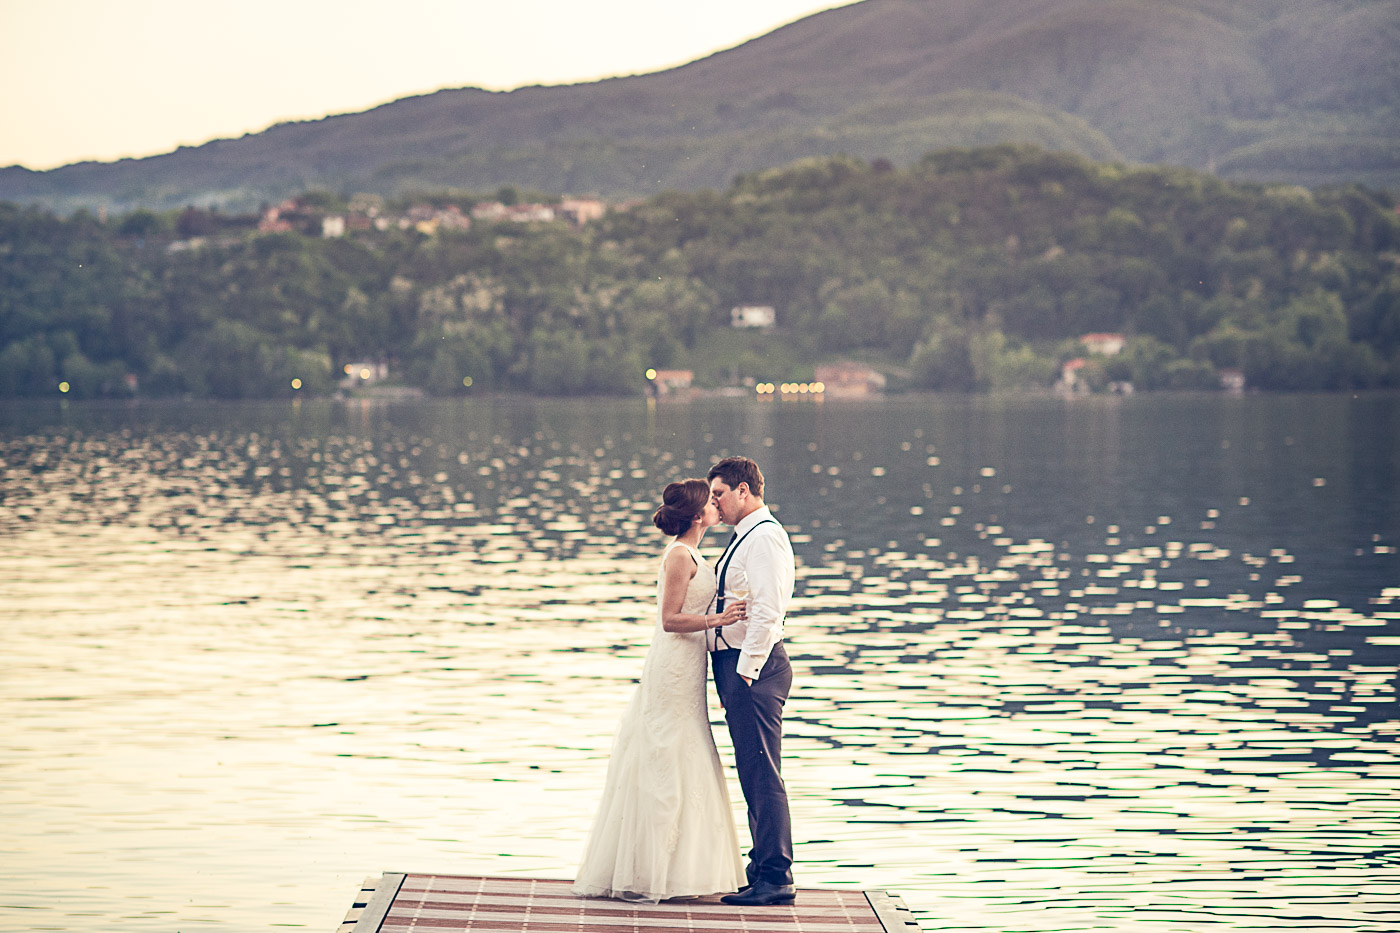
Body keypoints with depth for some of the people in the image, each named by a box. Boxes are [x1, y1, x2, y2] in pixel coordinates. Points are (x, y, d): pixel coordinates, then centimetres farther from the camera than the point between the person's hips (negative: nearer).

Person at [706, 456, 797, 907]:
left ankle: (775, 878, -5)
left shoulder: (765, 537, -14)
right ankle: (763, 869, 20)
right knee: (753, 773, 14)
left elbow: (767, 612, -22)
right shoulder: (744, 538, 18)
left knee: (762, 773, -8)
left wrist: (746, 671, -21)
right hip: (737, 665, 11)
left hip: (754, 667, -11)